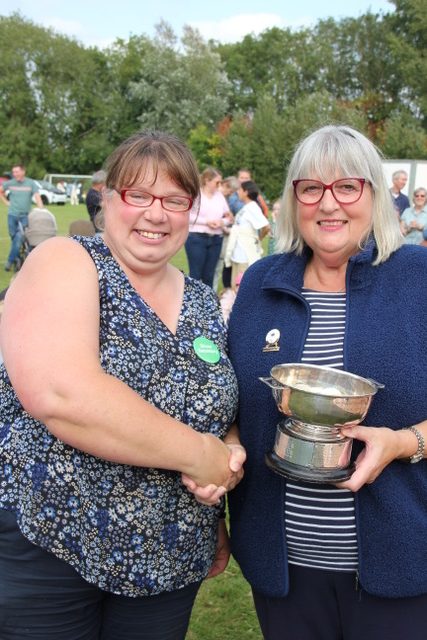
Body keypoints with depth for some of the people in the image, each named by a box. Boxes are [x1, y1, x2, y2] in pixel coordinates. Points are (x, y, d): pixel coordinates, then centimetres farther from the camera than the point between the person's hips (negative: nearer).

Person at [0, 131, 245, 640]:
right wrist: (198, 454, -21)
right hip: (45, 546, -4)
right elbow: (56, 392, -28)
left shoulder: (205, 305, 5)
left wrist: (215, 518, 2)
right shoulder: (64, 264, -11)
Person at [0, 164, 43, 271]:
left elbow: (37, 197, -9)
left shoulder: (31, 183, -3)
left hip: (25, 216, -3)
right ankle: (17, 259, 18)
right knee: (13, 237, 6)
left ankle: (10, 260, -8)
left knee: (19, 237, -16)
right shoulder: (10, 183, 3)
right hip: (12, 215, 3)